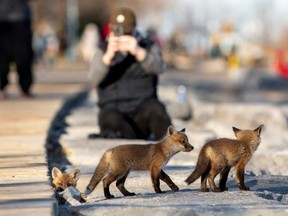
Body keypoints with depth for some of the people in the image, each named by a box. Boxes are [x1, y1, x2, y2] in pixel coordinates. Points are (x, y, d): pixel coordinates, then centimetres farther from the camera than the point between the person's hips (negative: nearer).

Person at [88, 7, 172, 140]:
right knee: (111, 118, -35)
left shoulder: (149, 47, 6)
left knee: (154, 107, -34)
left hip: (142, 115, 0)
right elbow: (95, 78, -13)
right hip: (113, 111, 0)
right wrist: (108, 56, -33)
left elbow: (159, 67, -18)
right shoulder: (103, 51, 8)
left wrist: (138, 52, -37)